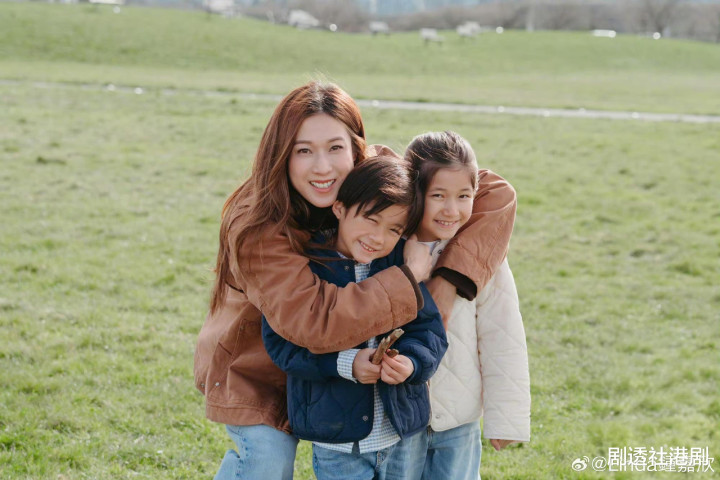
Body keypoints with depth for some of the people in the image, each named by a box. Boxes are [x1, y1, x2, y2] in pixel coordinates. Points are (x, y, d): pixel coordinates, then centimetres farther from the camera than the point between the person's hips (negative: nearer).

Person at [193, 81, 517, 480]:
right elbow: (316, 323, -44)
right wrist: (410, 275, -39)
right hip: (250, 368, -4)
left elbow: (494, 193, -23)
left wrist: (447, 284, -34)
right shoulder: (256, 231, -34)